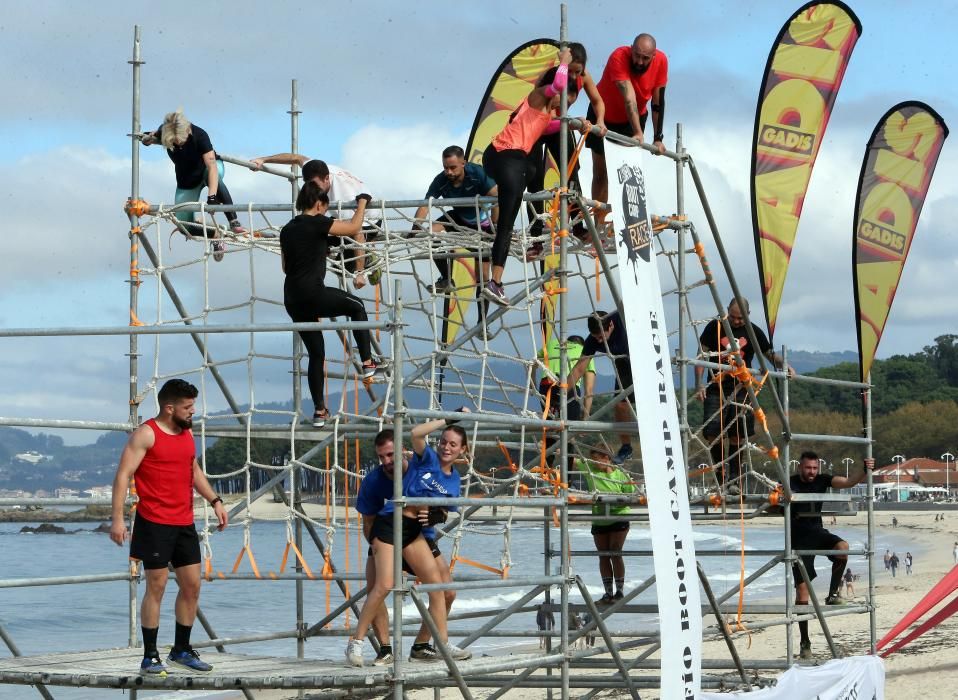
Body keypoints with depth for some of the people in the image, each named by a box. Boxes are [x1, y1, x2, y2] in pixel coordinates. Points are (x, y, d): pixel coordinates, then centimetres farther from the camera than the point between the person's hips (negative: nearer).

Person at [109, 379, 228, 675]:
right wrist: (117, 518, -21)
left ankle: (182, 650, 21)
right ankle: (150, 656, 4)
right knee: (156, 586, -4)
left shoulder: (187, 433, 13)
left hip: (184, 523, 7)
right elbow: (123, 475, -14)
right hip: (154, 523, -7)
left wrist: (215, 501, 16)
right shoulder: (146, 434, -10)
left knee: (192, 585, 8)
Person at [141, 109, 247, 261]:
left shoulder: (199, 135, -35)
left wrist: (212, 196, -55)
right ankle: (214, 235, 19)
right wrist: (148, 139, -17)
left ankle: (234, 221, -34)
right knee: (185, 226, -7)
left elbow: (212, 166, -45)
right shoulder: (164, 132, -24)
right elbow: (155, 137, 5)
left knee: (213, 175, -41)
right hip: (186, 182, 4)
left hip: (207, 169, -4)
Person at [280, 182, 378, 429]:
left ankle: (319, 411, 15)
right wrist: (362, 202, 13)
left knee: (316, 354, 15)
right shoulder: (317, 223, -8)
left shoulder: (287, 230, 14)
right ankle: (367, 363, 16)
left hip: (292, 299, 7)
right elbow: (354, 228, -3)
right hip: (314, 294, -7)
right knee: (357, 306, 21)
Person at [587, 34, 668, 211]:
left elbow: (658, 101, -14)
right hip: (604, 116, -3)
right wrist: (638, 133, -49)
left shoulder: (661, 61, -21)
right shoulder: (619, 57, -33)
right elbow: (629, 98, -41)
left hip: (634, 118, 3)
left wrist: (658, 138, -16)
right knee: (600, 172, -1)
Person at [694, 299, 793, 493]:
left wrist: (784, 366, -8)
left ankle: (733, 479, 5)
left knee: (737, 434, -3)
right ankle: (721, 466, 14)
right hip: (716, 388, 0)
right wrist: (699, 384, -5)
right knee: (712, 431, -10)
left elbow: (769, 354, 13)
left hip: (740, 389, 0)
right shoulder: (714, 327, 3)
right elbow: (702, 355, 5)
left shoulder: (754, 332, 6)